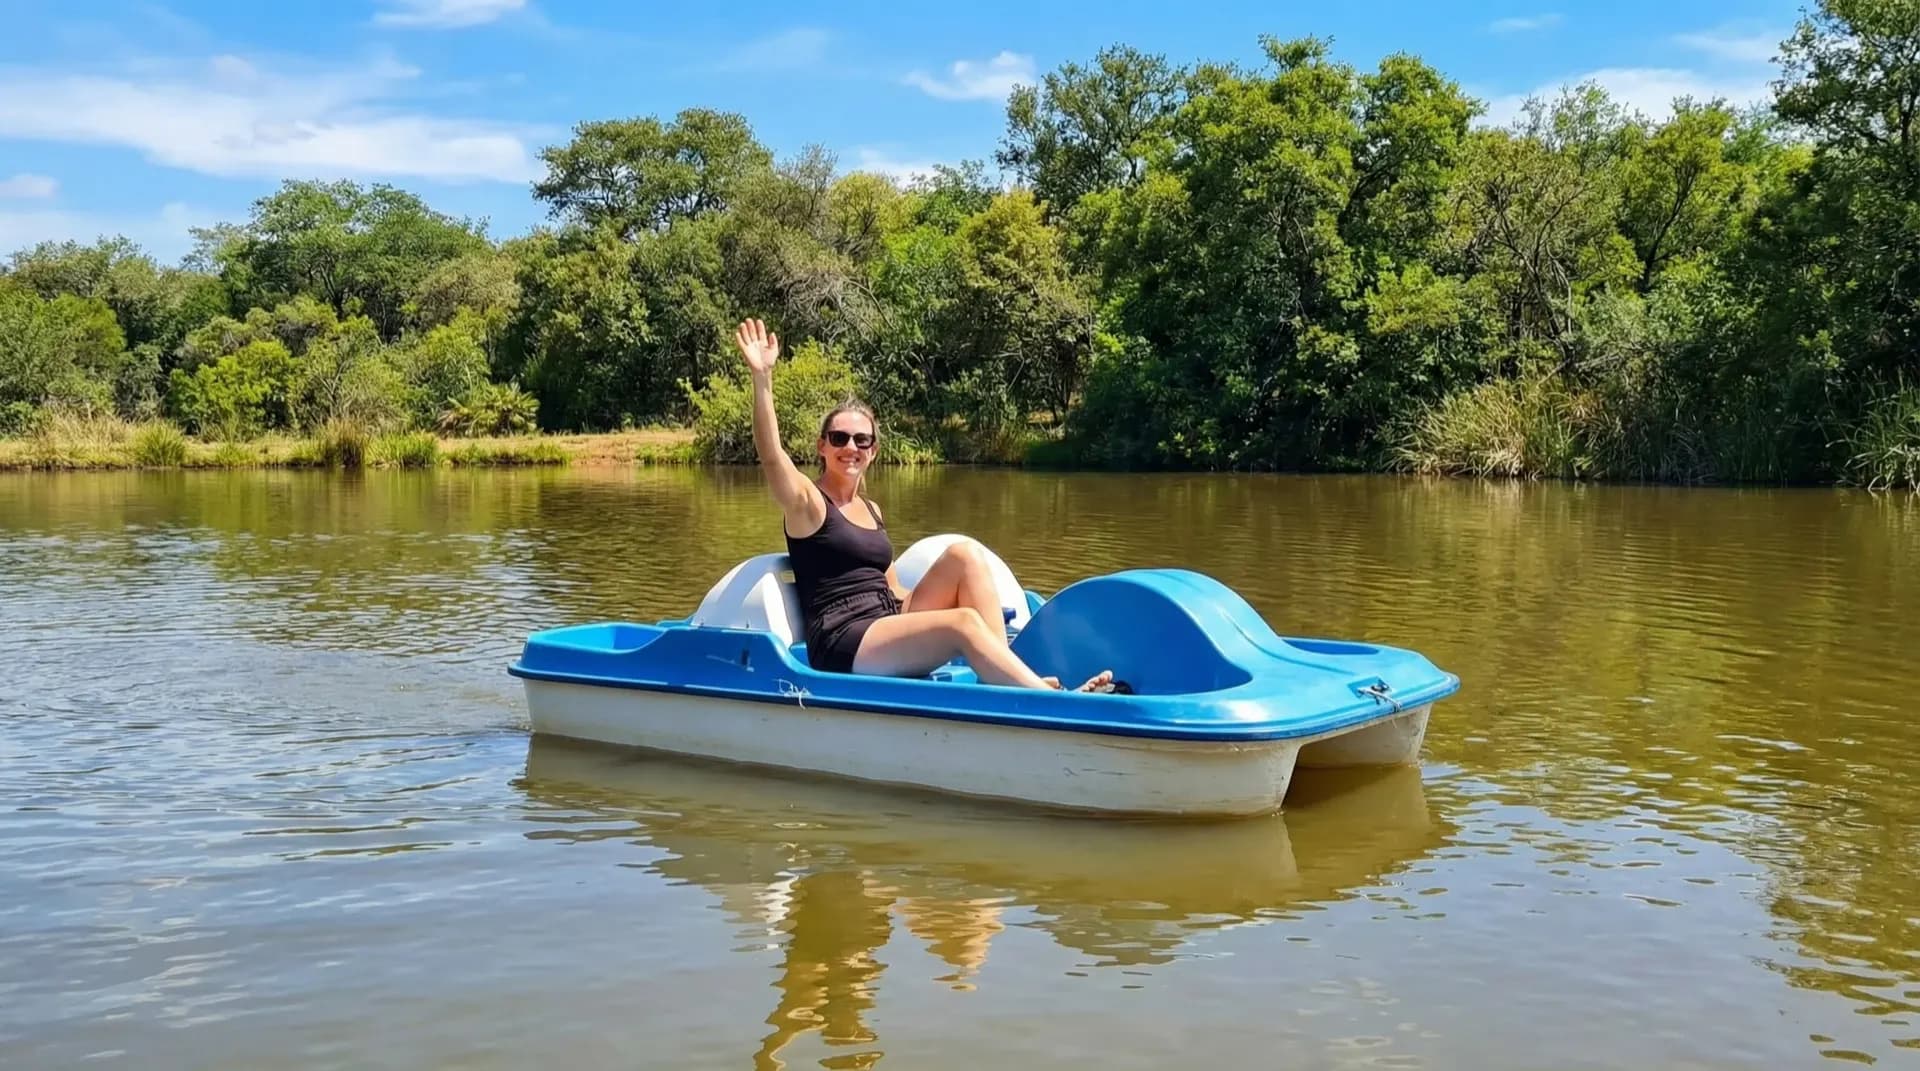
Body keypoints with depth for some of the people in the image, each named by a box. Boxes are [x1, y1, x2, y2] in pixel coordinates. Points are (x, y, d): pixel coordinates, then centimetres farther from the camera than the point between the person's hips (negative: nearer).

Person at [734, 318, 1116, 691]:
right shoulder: (807, 503, -1)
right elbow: (771, 457, -21)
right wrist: (762, 378, -32)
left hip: (890, 630, 8)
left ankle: (1005, 680, -19)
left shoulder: (872, 510, 20)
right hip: (842, 648, -8)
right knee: (964, 623, -28)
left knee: (965, 554, -9)